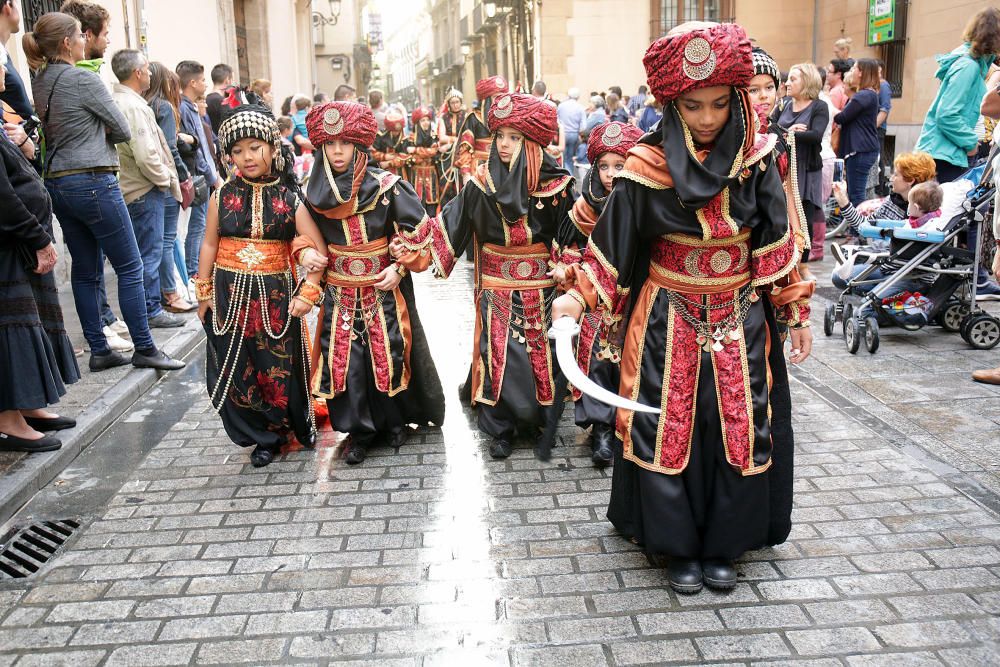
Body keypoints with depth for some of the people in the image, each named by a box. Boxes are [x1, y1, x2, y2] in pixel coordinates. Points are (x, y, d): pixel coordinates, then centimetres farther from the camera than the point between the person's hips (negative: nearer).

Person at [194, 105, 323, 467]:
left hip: (275, 294, -2)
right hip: (230, 294, 2)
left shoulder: (289, 198, -4)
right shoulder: (223, 196, 2)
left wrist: (309, 292, -11)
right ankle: (265, 436, 21)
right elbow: (209, 244, 8)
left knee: (281, 366, 5)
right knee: (234, 369, 5)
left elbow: (317, 247, -5)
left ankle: (297, 426, 30)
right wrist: (204, 293, 8)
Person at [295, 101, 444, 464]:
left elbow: (416, 231, -8)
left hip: (384, 288, -3)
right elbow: (304, 231, 15)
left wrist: (400, 268, -17)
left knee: (389, 354, 5)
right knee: (344, 359, 1)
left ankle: (395, 421, 28)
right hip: (340, 291, 3)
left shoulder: (386, 185, -10)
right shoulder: (315, 191, 1)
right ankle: (359, 430, 17)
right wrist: (306, 251, -5)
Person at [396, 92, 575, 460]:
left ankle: (540, 421, 30)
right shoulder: (481, 183, -4)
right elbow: (448, 223, -3)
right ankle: (500, 429, 20)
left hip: (541, 289, 0)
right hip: (496, 290, 1)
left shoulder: (555, 185, -8)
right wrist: (411, 247, -10)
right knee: (498, 357, 4)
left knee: (542, 356, 9)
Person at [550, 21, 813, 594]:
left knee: (738, 433, 8)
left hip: (740, 322, 2)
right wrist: (579, 296, -15)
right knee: (669, 433, 3)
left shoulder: (755, 158, -3)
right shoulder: (650, 166, -10)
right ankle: (679, 545, 23)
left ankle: (722, 545, 27)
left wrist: (794, 312, 5)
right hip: (669, 325, -2)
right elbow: (613, 241, -5)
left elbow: (778, 244, 3)